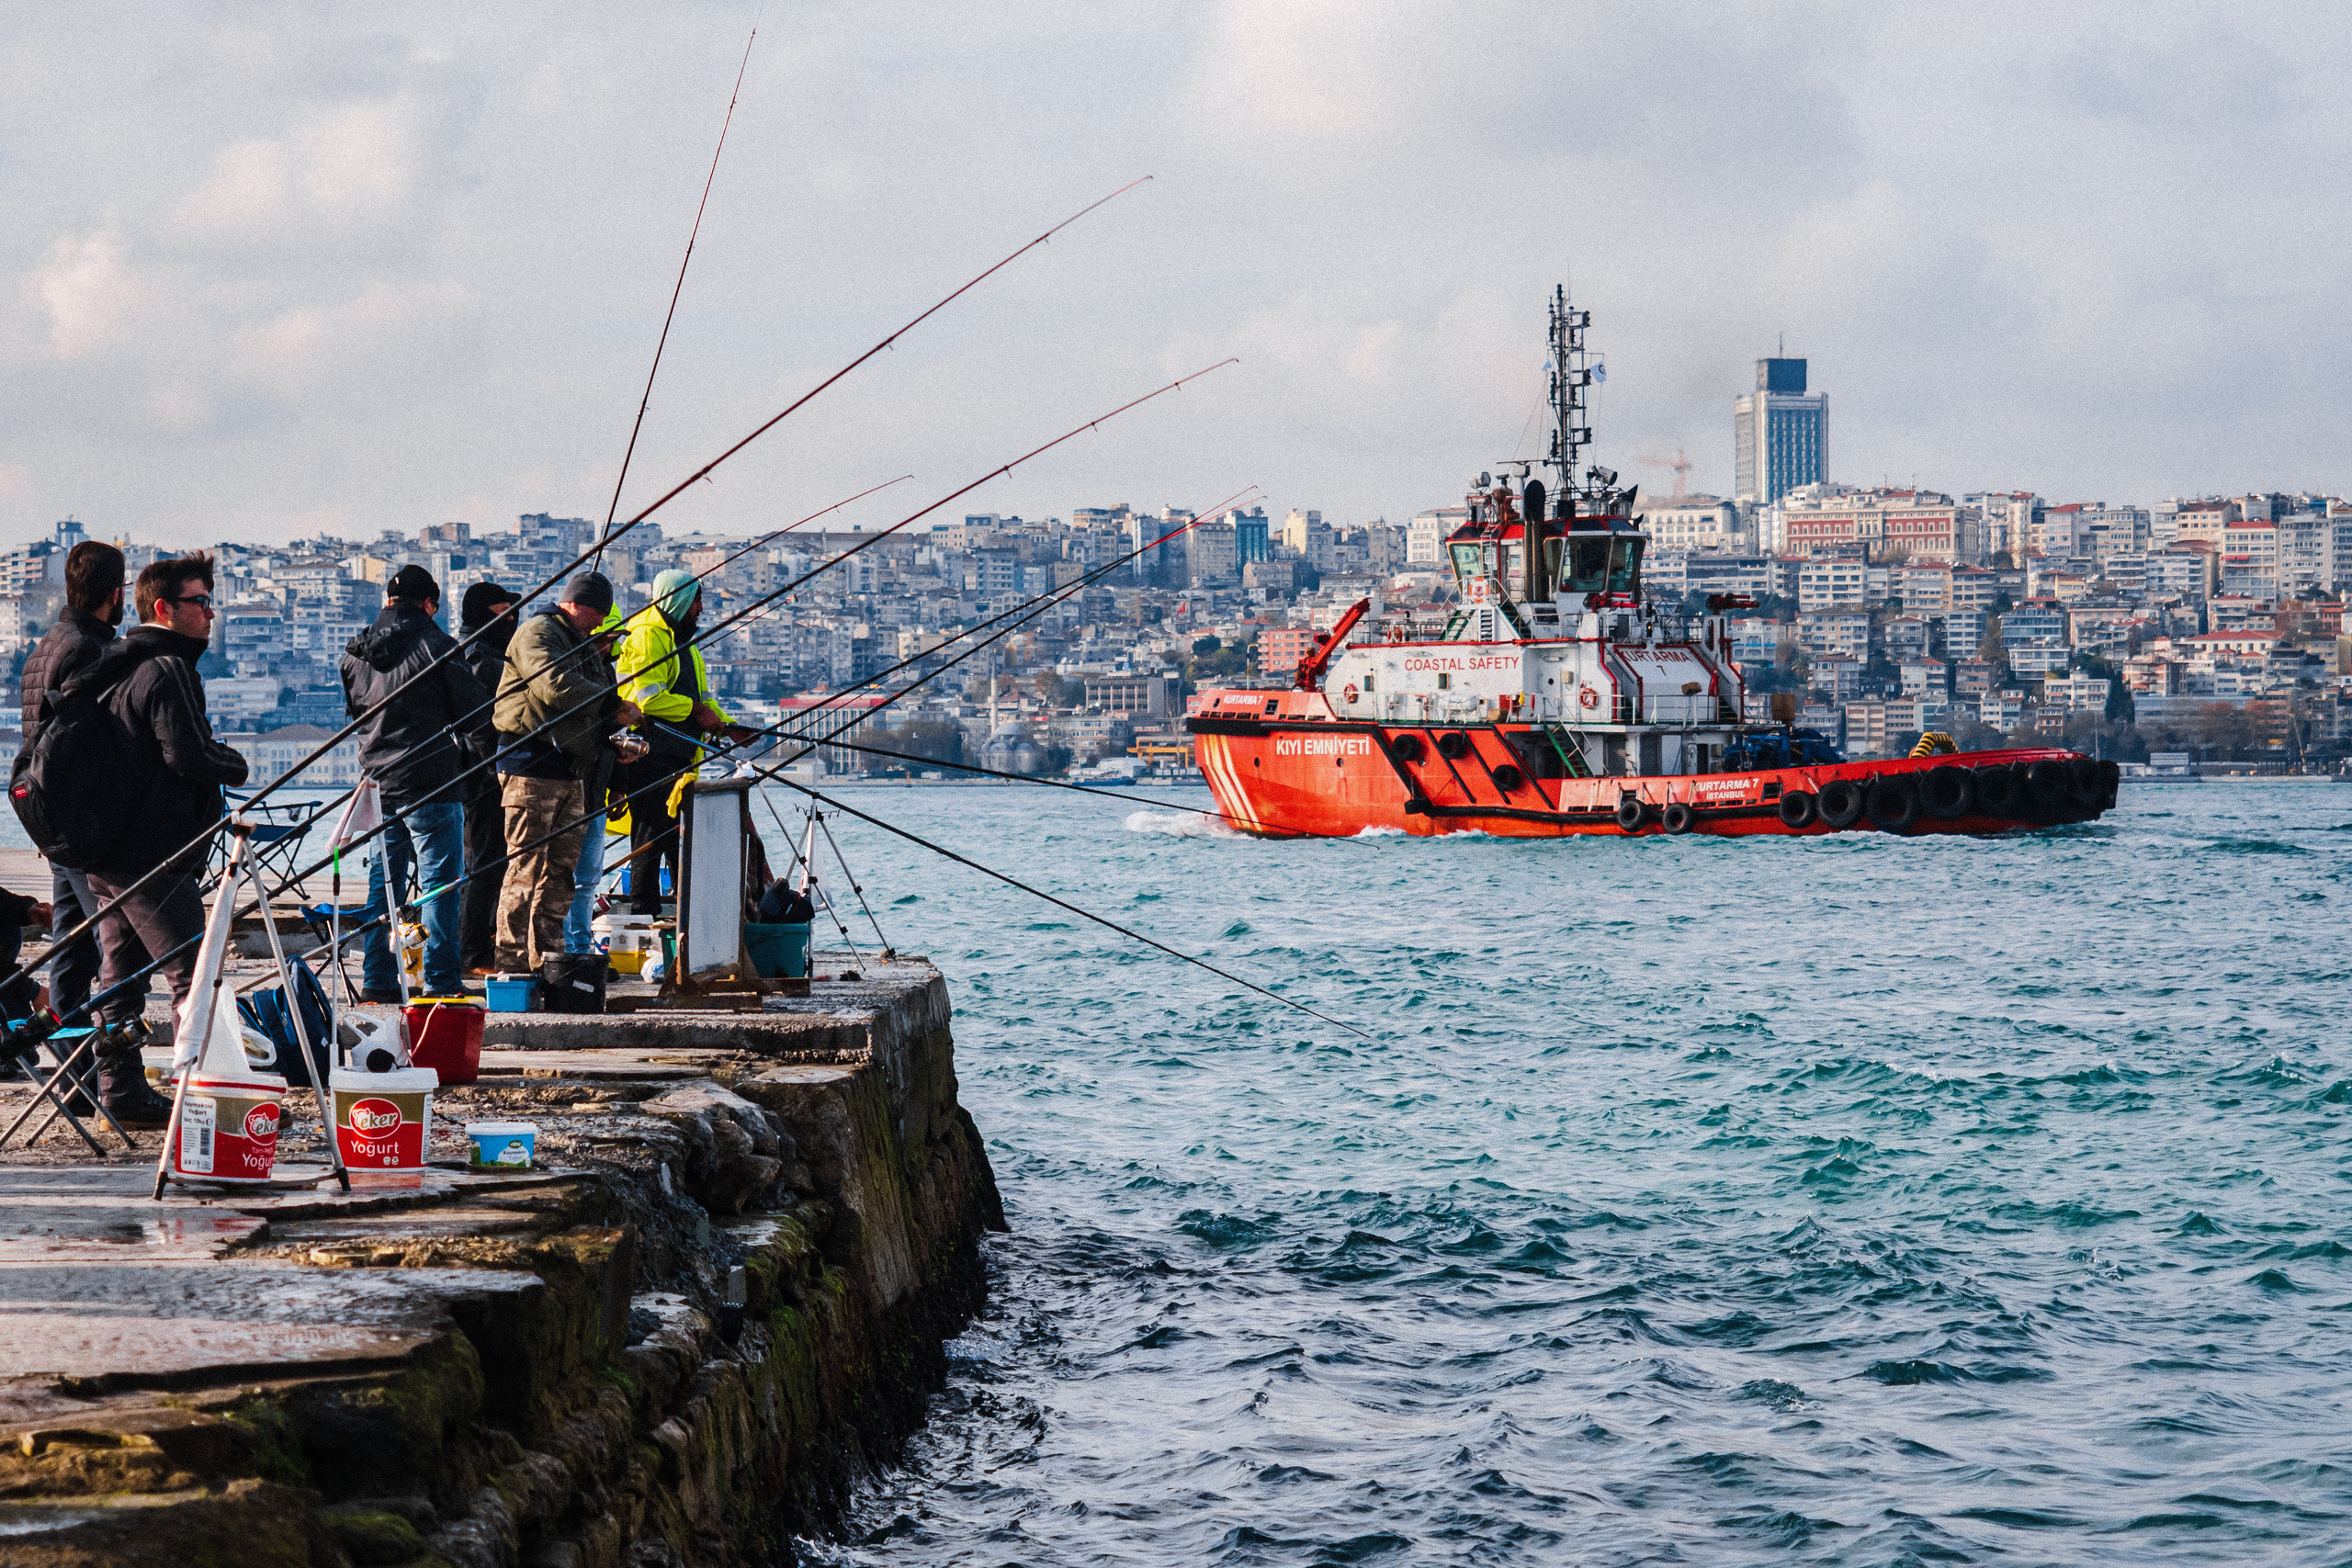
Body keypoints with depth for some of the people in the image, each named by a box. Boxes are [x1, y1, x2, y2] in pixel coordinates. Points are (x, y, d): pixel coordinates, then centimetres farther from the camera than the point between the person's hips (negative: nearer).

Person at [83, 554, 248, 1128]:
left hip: (105, 854, 10)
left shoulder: (118, 668, 17)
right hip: (153, 856, -10)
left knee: (120, 975, 11)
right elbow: (186, 757, -21)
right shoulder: (168, 671, -14)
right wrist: (234, 764, -2)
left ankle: (121, 1093, 14)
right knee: (192, 975, -8)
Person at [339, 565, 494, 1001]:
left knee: (383, 881, 13)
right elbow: (476, 711, -7)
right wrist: (492, 748, 11)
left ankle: (377, 980, 14)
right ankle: (440, 982, -6)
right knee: (439, 881, -3)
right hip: (432, 784, -6)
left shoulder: (356, 653, 9)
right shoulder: (437, 645, -9)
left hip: (377, 780, 6)